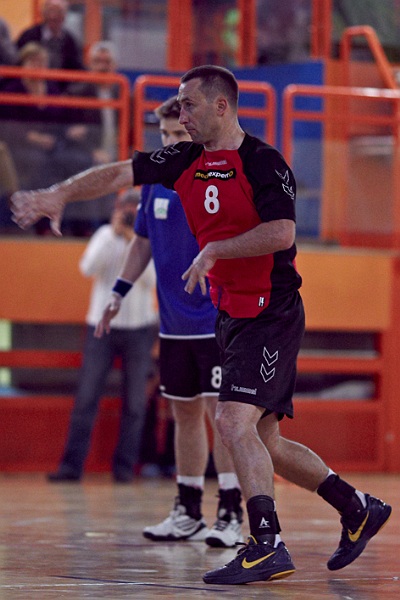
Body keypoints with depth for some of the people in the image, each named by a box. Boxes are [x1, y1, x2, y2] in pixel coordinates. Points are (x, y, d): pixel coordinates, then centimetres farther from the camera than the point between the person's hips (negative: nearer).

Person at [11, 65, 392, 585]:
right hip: (232, 316, 8)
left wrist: (214, 250, -20)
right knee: (264, 444, 12)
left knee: (234, 422, -20)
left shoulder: (263, 162, -12)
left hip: (271, 314, -8)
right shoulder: (187, 161, 9)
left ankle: (267, 546, -19)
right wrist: (59, 195, -8)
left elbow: (282, 232, -23)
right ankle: (359, 510, 26)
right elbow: (119, 174, 4)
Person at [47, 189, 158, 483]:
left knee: (135, 403, 1)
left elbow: (151, 279, -12)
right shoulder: (105, 235, 5)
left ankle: (125, 466, 8)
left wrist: (135, 241, -17)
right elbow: (88, 268, -10)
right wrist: (114, 233, -13)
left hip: (139, 328, 0)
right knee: (86, 398, -5)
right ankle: (72, 465, -4)